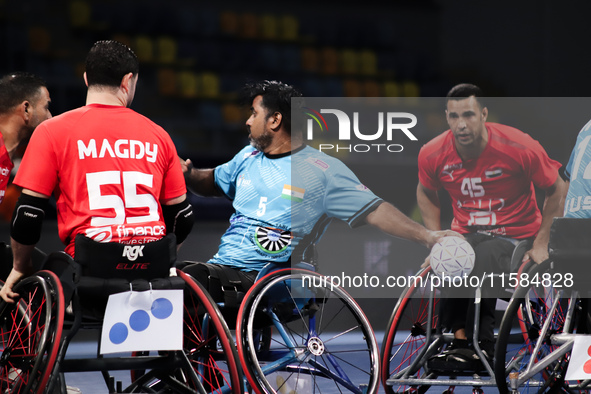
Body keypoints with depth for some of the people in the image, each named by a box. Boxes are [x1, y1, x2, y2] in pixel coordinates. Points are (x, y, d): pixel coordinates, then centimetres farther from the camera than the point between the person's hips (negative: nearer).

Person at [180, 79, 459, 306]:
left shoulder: (323, 170, -2)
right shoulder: (249, 157, 18)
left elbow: (374, 211, -5)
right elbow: (214, 182, 36)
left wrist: (428, 236, -16)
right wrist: (188, 173, 13)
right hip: (218, 268, 5)